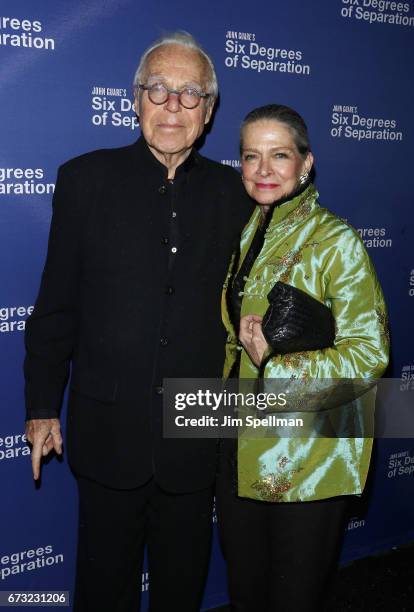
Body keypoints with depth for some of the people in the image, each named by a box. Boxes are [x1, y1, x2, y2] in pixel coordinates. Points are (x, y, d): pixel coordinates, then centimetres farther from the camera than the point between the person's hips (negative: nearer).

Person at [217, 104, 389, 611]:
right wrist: (237, 361, 3)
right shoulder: (246, 234, 6)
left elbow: (368, 354, -16)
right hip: (241, 448, 6)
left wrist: (275, 365, -19)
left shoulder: (335, 241, -13)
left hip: (306, 454, -6)